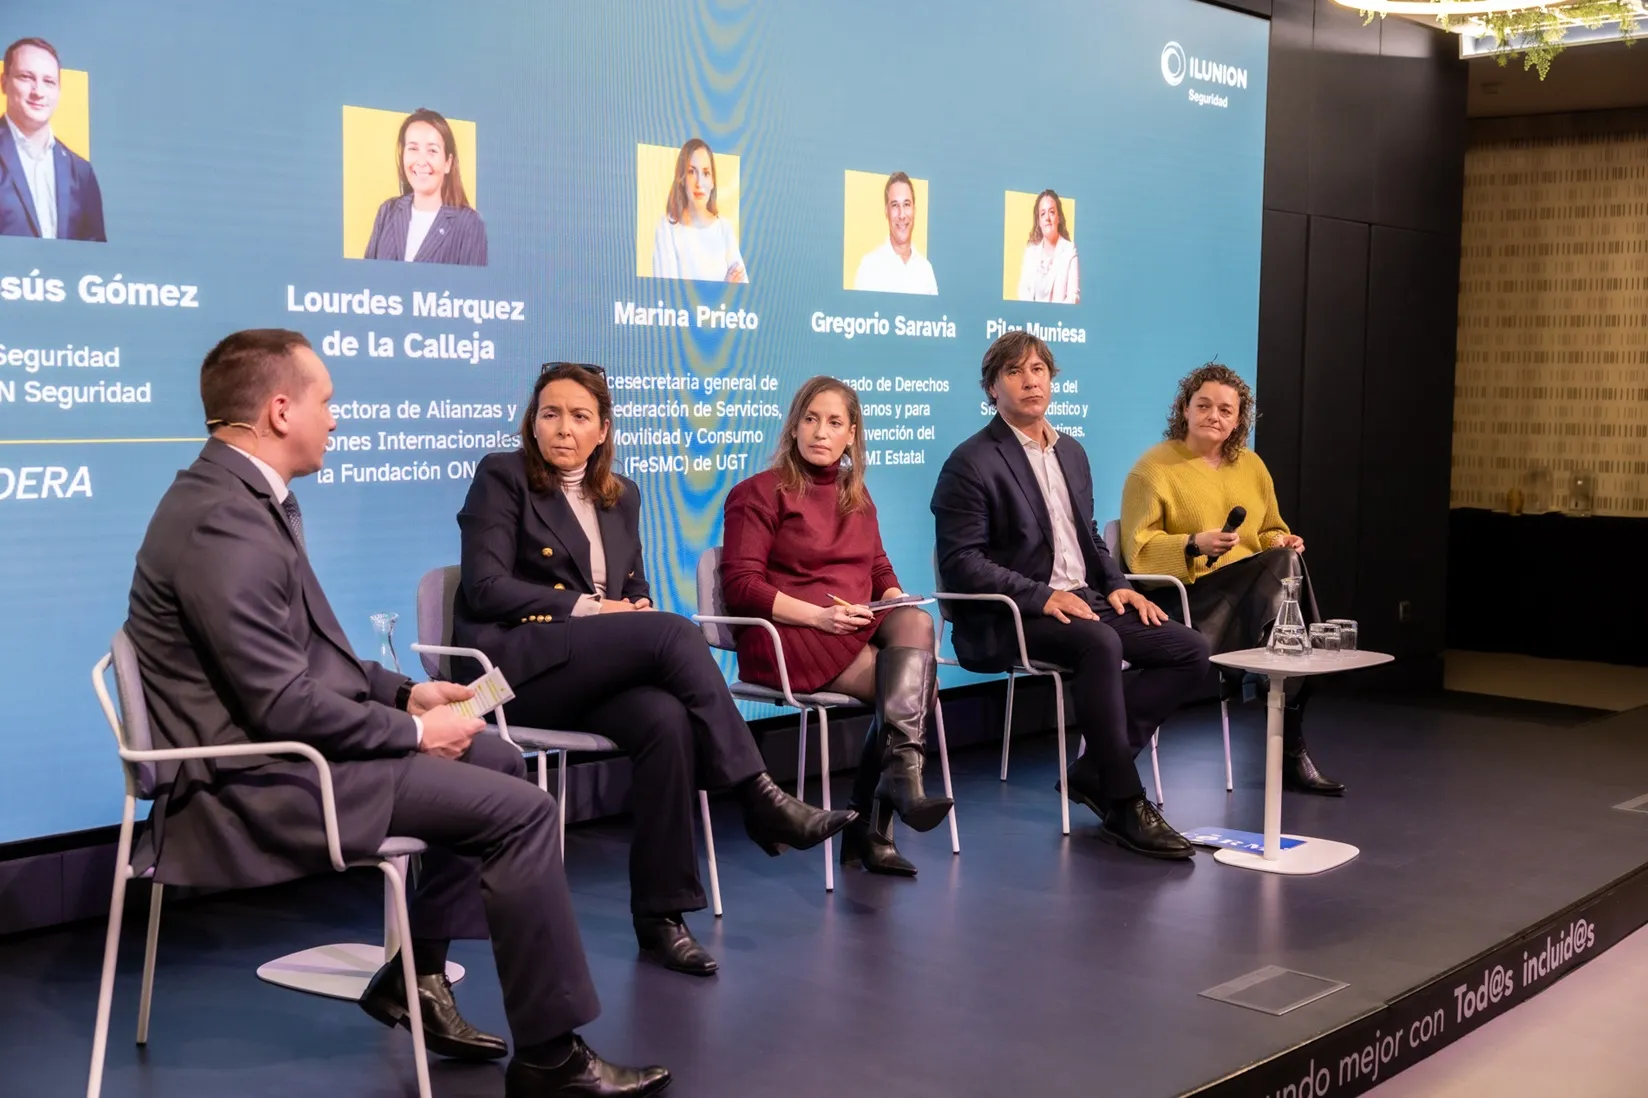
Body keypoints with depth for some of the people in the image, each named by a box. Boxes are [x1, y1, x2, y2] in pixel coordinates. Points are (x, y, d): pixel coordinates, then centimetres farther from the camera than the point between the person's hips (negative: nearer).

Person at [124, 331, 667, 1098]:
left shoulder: (242, 496, 11)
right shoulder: (223, 522, -22)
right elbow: (283, 705, -25)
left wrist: (405, 694, 6)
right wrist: (412, 731, -12)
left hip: (278, 749, 11)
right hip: (259, 783, -11)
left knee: (496, 760, 17)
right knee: (520, 810, -14)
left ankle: (414, 974, 20)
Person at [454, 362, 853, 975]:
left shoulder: (621, 496, 20)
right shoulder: (501, 477, 3)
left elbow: (635, 592, 22)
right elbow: (486, 589, -7)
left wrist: (638, 610, -3)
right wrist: (586, 607, -14)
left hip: (598, 672, 5)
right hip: (518, 662, -5)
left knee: (667, 720, -31)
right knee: (674, 632, -29)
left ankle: (660, 915, -27)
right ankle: (759, 797, -25)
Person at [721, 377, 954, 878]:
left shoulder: (857, 497, 22)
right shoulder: (759, 493, 1)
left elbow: (879, 571, 21)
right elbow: (741, 587, -8)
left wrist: (897, 599, -4)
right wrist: (818, 615, -20)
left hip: (858, 630, 6)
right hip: (787, 637, -5)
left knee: (915, 622, -29)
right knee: (910, 684, -27)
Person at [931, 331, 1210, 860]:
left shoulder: (1071, 452, 19)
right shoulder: (971, 463, -6)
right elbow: (961, 562, -13)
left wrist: (1117, 585, 5)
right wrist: (1041, 597, -22)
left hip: (1084, 601, 8)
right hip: (1007, 620, -8)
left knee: (1190, 650, -10)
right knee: (1101, 644, -36)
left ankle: (1094, 771, -6)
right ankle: (1124, 804, -25)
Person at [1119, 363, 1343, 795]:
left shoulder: (1250, 465, 17)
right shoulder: (1153, 467, 0)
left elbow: (1270, 532, 23)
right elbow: (1139, 548, -5)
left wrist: (1283, 543, 0)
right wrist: (1195, 544, -20)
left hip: (1256, 586, 6)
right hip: (1189, 593, -6)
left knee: (1286, 560, -28)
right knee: (1285, 568, -27)